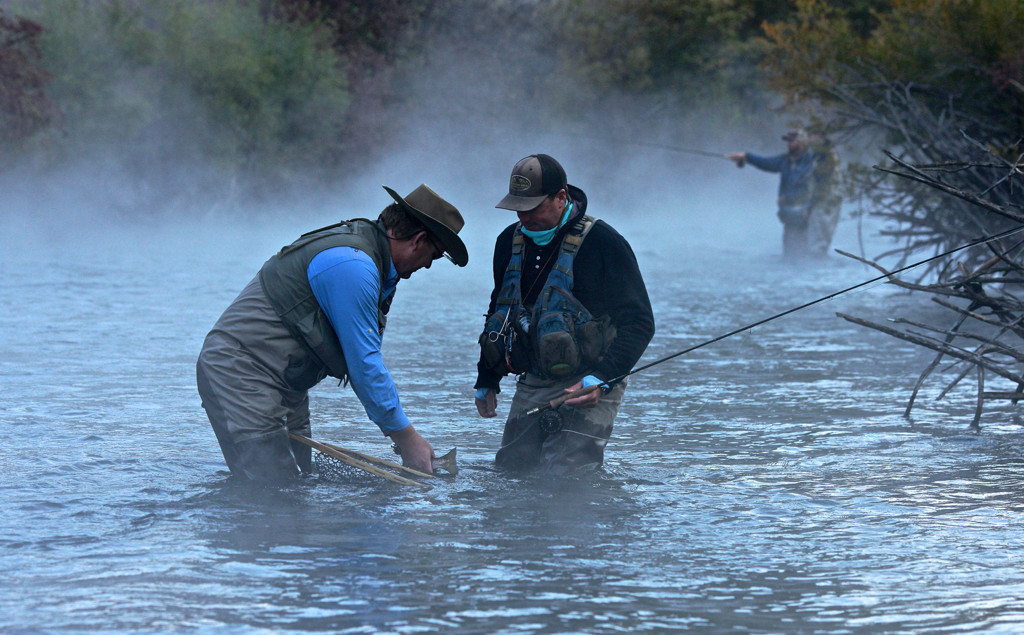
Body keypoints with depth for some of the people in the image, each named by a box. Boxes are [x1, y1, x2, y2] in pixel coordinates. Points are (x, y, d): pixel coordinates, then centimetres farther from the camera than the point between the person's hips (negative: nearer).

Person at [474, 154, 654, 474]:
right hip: (530, 385, 7)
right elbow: (498, 313, 25)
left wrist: (602, 379, -24)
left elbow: (638, 322, -12)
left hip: (586, 387, -7)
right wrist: (486, 381, 25)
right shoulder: (510, 242, 9)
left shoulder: (601, 243, -12)